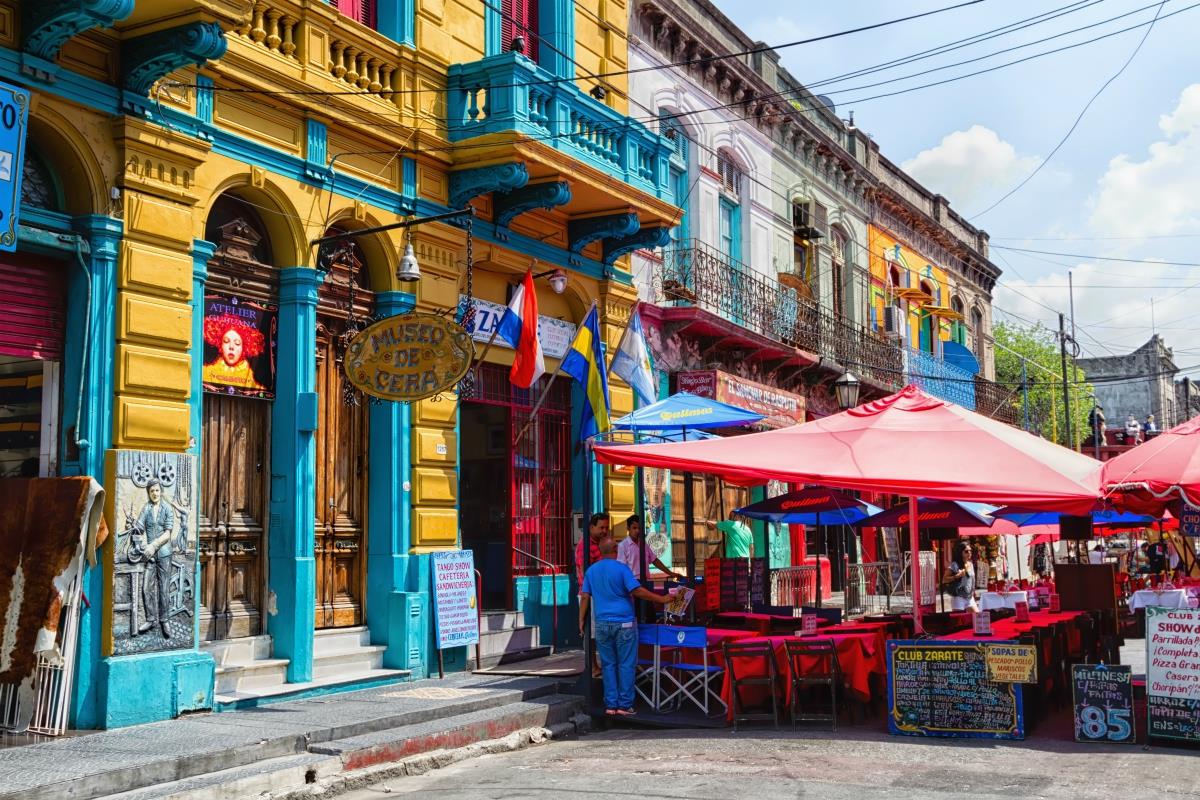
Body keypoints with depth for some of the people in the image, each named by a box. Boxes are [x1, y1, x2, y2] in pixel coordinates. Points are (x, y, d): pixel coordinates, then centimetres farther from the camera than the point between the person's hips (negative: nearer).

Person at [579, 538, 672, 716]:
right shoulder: (621, 568, -8)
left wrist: (582, 621, 13)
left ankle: (611, 705, 9)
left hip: (602, 624, 4)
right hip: (623, 623, -4)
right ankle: (624, 705, 2)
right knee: (626, 665, 2)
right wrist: (661, 599, -7)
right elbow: (637, 591, -13)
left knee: (608, 665, 9)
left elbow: (585, 597, 7)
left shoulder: (591, 571, 7)